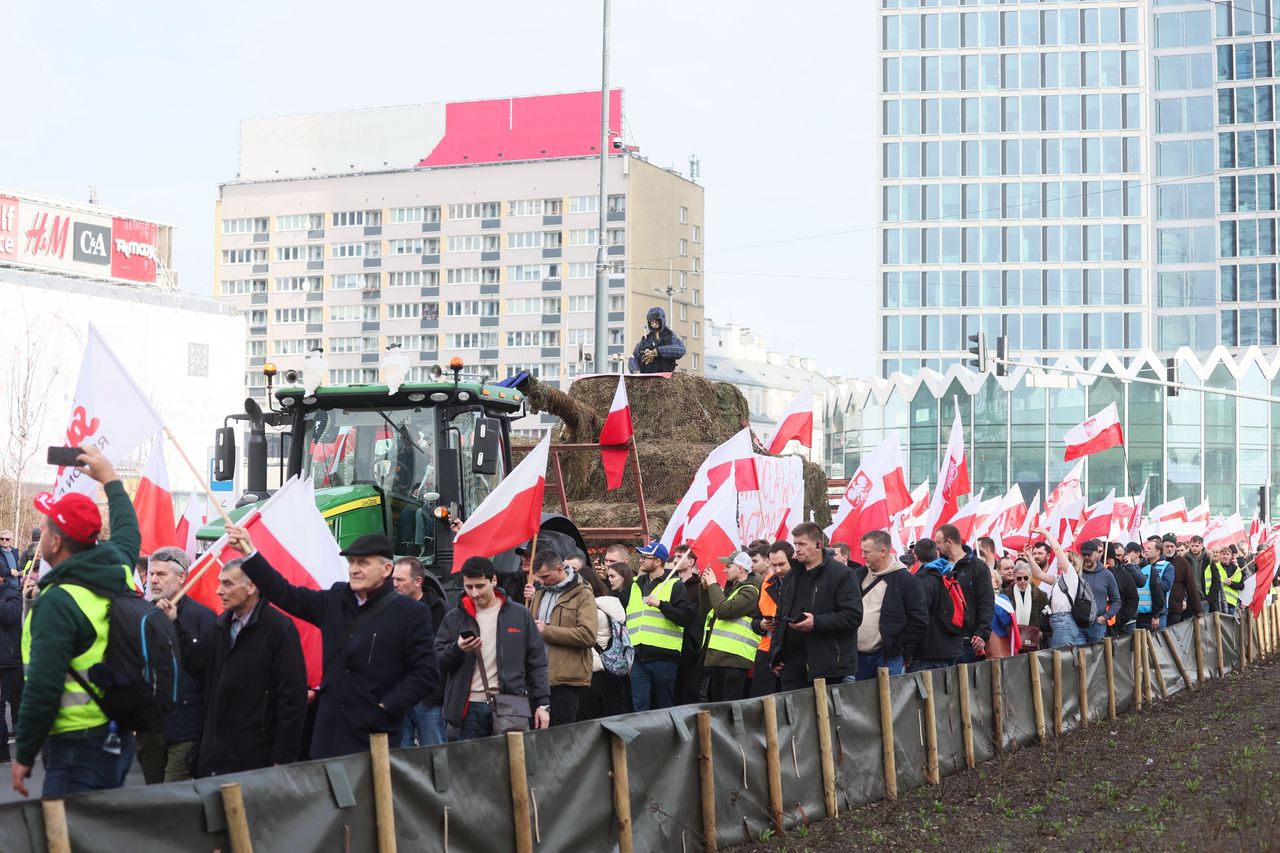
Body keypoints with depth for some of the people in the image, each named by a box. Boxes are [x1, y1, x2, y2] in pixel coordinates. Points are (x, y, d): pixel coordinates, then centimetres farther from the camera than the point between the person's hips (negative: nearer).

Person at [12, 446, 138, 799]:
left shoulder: (58, 603, -18)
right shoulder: (117, 571, 4)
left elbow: (42, 689, -20)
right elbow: (128, 532, 29)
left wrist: (23, 755, -9)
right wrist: (110, 479, 41)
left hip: (78, 748, -8)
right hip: (119, 740, 8)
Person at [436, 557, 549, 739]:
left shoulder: (519, 615, 7)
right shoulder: (454, 618, 9)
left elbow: (536, 664, 8)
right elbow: (437, 661, 7)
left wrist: (543, 704, 1)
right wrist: (457, 649, -13)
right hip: (469, 709, 1)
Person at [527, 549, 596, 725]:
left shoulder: (582, 595, -5)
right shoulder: (540, 593, 18)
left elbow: (588, 635, -17)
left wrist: (547, 631, -15)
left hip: (566, 679, -7)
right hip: (540, 677, 7)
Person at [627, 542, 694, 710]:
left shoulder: (674, 585, -1)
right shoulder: (636, 585, 18)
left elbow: (685, 616, -12)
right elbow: (627, 617, 26)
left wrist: (661, 604, -19)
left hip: (664, 656, -5)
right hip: (638, 657, 5)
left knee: (665, 707, 4)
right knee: (639, 707, 1)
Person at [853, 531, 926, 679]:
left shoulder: (905, 580, -5)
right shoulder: (857, 575, 10)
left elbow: (919, 620, -6)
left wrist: (901, 648, -7)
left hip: (888, 657, -5)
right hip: (857, 655, 5)